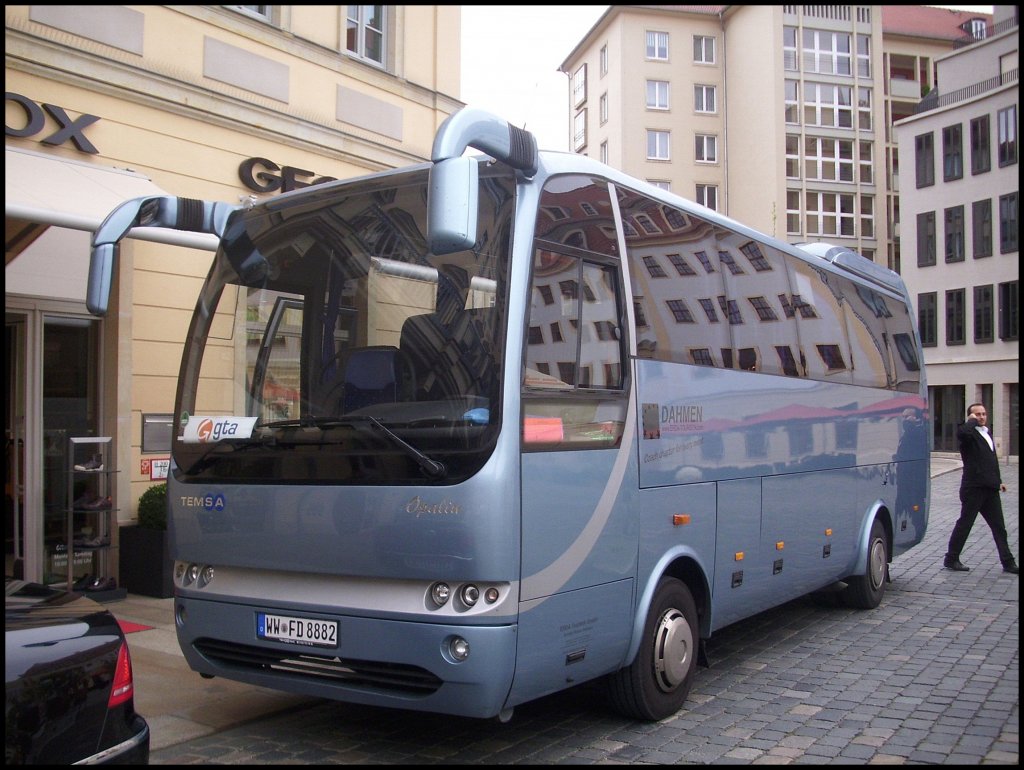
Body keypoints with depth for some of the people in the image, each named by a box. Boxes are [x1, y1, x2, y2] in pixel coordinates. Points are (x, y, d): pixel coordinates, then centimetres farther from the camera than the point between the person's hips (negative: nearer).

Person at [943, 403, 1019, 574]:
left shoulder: (987, 433, 18)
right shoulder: (969, 434, -9)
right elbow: (962, 432, -36)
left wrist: (998, 480, 23)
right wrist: (972, 421, -18)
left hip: (990, 489, 8)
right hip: (974, 488, -8)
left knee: (999, 527, 10)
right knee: (964, 524, 0)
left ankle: (1008, 562, 15)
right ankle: (951, 559, 9)